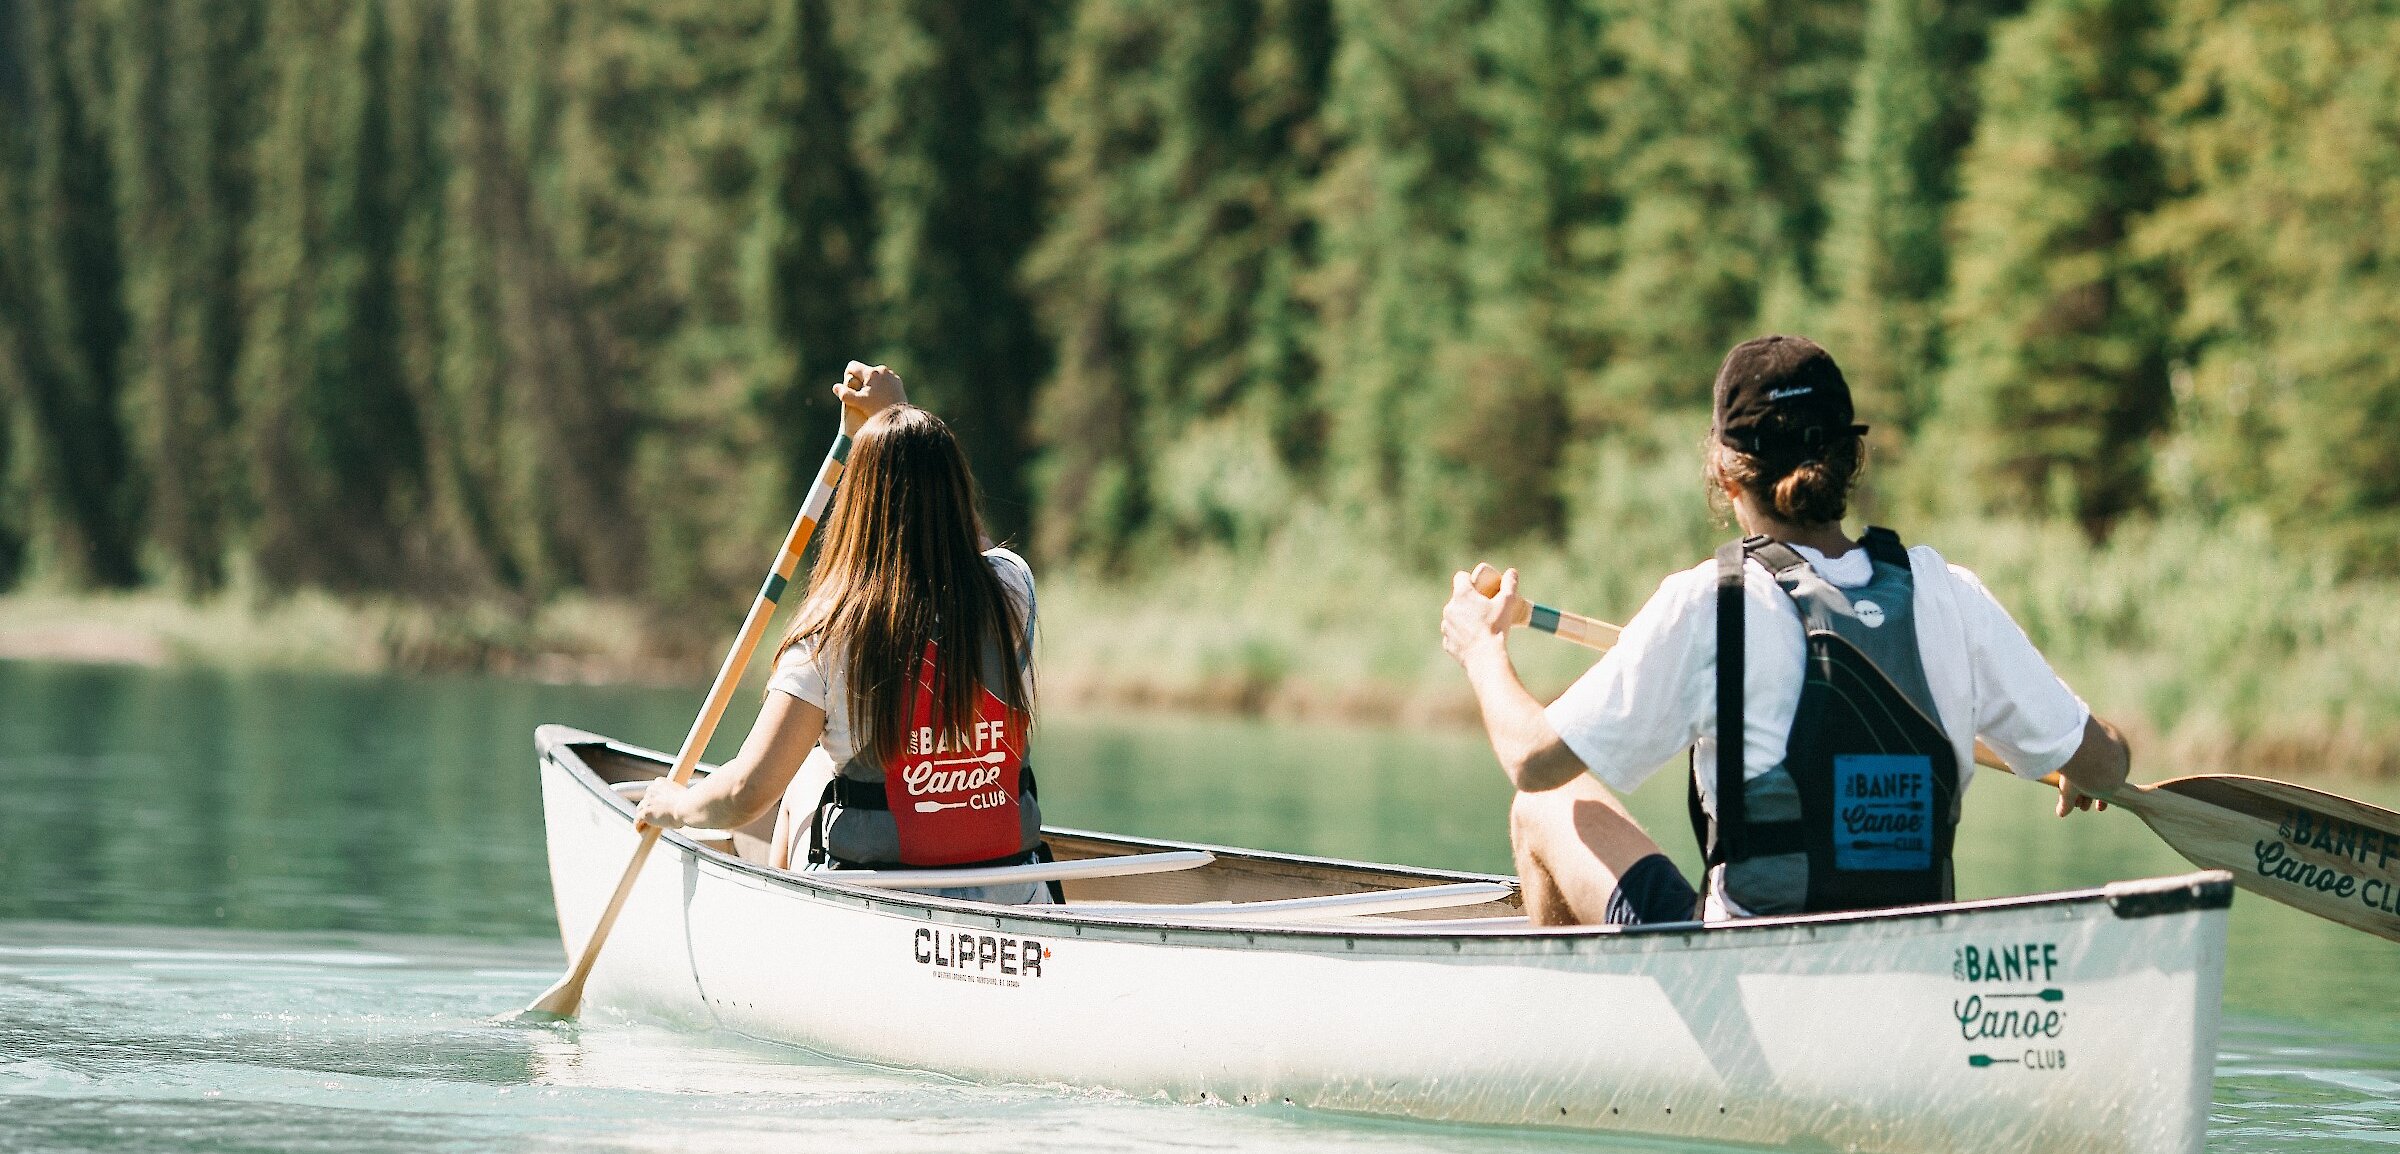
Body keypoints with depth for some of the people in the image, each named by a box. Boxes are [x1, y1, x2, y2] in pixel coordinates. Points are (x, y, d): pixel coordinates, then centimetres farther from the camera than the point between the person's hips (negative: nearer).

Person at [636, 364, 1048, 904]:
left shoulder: (833, 635, -15)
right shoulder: (1011, 592, -4)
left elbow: (746, 795, -15)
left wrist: (675, 805, 6)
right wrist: (897, 415, 32)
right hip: (1013, 900, 4)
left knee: (806, 780, 27)